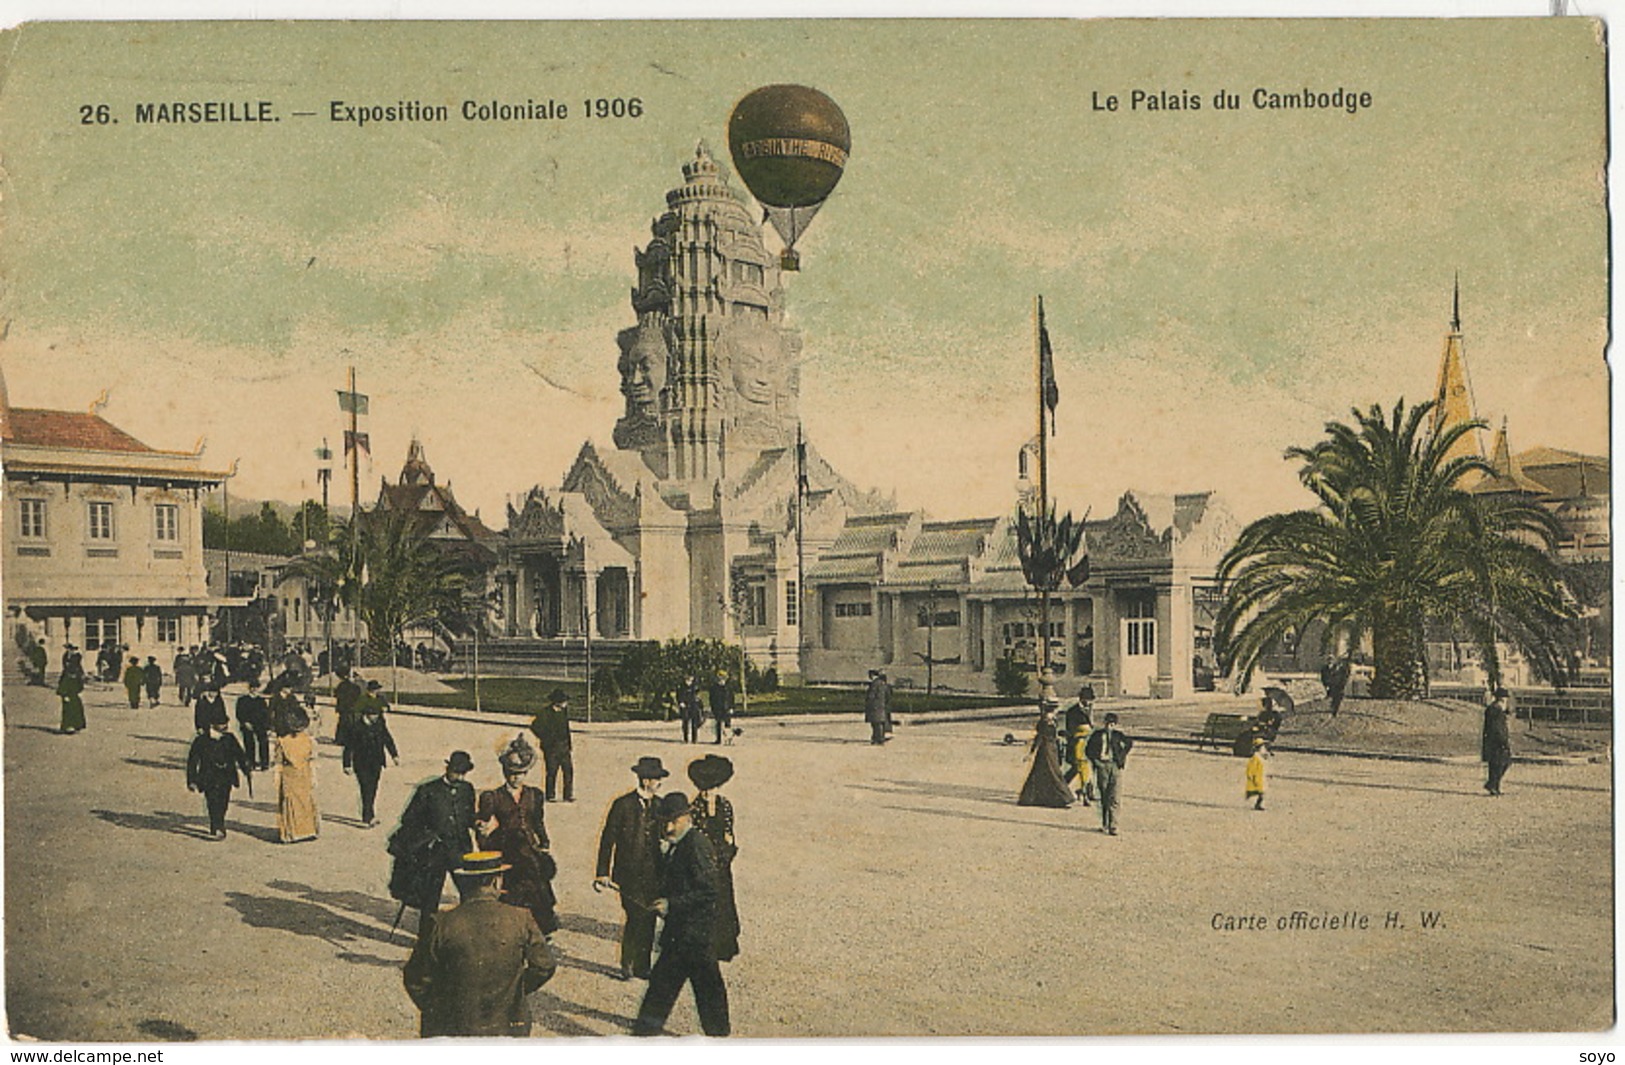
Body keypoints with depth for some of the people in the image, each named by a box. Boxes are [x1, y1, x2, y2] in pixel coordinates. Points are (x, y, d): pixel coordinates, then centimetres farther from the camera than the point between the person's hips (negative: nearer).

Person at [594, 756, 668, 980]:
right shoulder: (623, 805, -7)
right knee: (636, 918, -10)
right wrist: (603, 873, -8)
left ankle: (642, 967, 17)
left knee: (648, 921, 5)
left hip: (652, 875, 5)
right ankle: (627, 966, 5)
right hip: (630, 874, -5)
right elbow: (607, 839, -5)